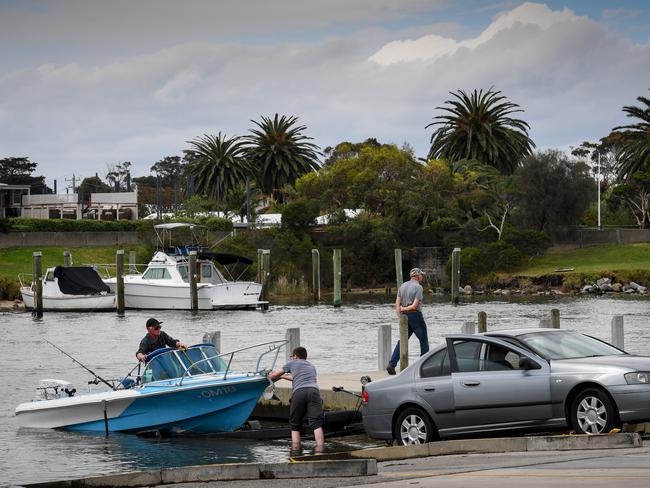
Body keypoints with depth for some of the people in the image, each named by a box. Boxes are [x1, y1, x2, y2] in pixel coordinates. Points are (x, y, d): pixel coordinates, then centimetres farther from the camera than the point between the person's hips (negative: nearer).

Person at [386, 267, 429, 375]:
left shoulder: (402, 286, 11)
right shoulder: (418, 287, -10)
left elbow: (397, 304, 3)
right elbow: (415, 306, -16)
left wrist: (400, 317, -2)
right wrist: (404, 309, -1)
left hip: (404, 316, 6)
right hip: (415, 315, -6)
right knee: (423, 340, 9)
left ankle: (392, 364, -8)